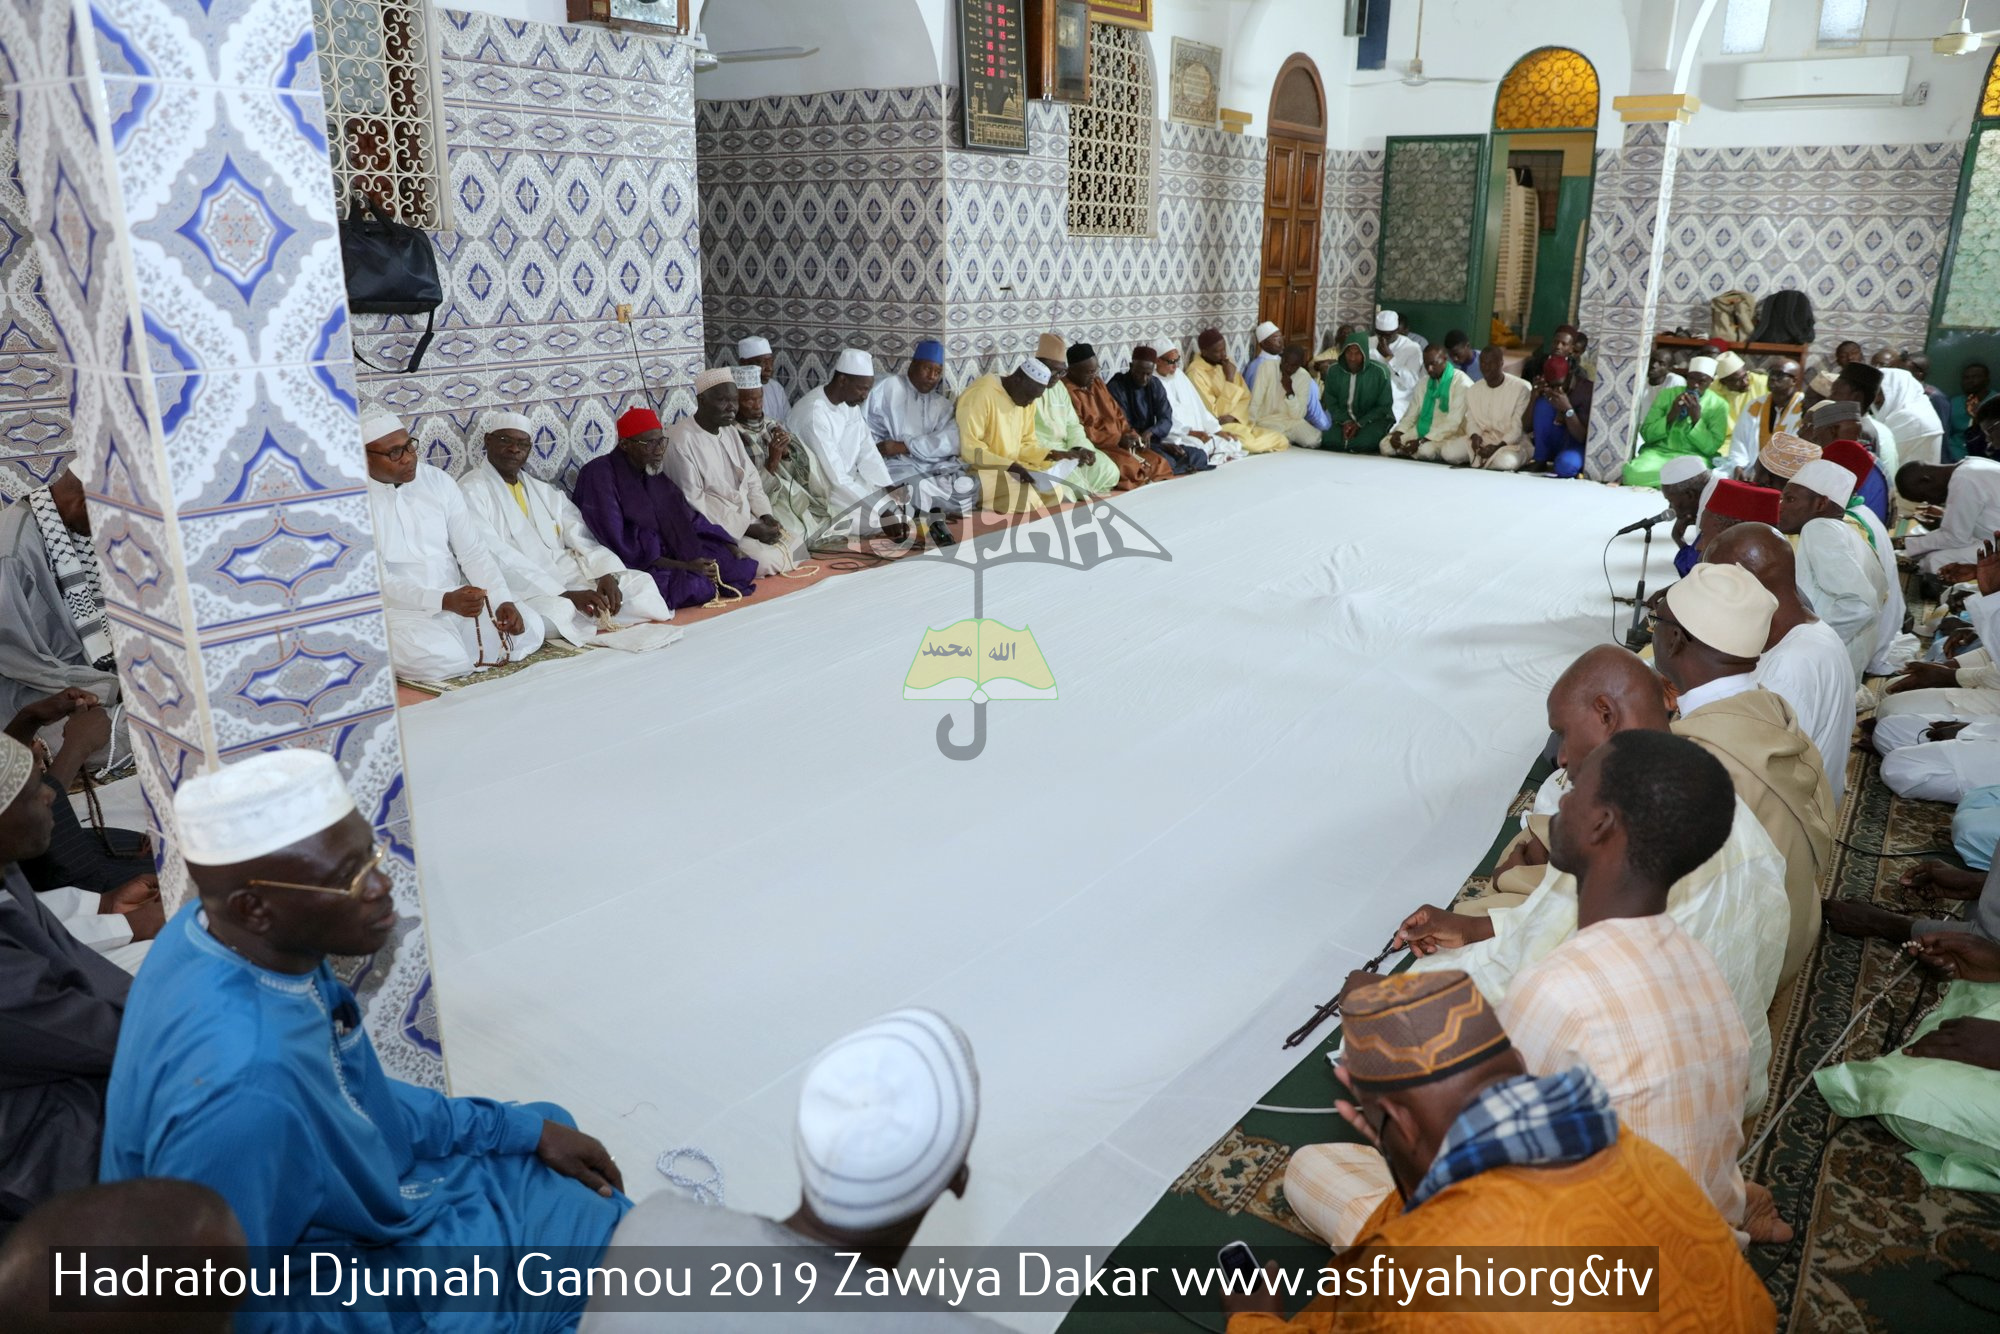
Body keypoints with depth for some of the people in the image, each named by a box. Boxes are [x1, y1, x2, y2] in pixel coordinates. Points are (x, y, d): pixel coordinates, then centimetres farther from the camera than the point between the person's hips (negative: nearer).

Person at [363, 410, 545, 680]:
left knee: (527, 630, -15)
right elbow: (376, 584, -16)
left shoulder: (437, 480, 4)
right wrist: (445, 601, -31)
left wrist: (503, 600, -14)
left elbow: (473, 550, 3)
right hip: (400, 610, -5)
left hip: (458, 597, 5)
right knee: (441, 659, -33)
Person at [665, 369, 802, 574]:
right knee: (768, 561, -26)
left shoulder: (729, 430, 10)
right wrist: (747, 528, -21)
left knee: (798, 545, -3)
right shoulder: (682, 441, -17)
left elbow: (751, 478, 14)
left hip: (748, 517, 8)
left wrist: (765, 514, -5)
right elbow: (694, 504, -20)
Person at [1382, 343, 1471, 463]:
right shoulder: (1424, 382, 13)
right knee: (1386, 445, -13)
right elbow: (1411, 413, 13)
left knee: (1425, 449, -37)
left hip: (1448, 436, -7)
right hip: (1421, 432, 7)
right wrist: (1398, 432, -9)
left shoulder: (1462, 383, -10)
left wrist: (1422, 441, -24)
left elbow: (1453, 422, -18)